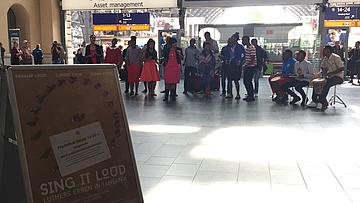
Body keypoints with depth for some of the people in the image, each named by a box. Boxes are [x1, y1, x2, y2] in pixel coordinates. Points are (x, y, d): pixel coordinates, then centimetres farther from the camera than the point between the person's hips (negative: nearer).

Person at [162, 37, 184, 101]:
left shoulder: (179, 49, 5)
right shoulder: (167, 50, 8)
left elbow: (182, 58, 5)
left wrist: (179, 54, -13)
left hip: (176, 67, -1)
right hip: (168, 67, 1)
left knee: (174, 82, 0)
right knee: (167, 81, -3)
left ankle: (173, 96, 8)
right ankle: (166, 96, 3)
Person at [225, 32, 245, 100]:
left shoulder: (240, 47, -6)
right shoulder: (230, 46, 12)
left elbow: (244, 55, -6)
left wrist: (240, 61, -13)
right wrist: (227, 60, 7)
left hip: (236, 65, -6)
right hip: (230, 64, 6)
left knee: (236, 80, -4)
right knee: (229, 79, 4)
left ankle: (238, 94, 6)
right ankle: (230, 94, 12)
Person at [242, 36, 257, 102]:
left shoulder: (252, 48, -15)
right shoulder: (247, 48, 15)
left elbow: (252, 59, -19)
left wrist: (246, 65, -19)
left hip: (251, 67, -9)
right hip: (247, 67, 9)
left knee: (248, 81, -8)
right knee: (245, 81, 11)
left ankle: (251, 96, 1)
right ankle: (249, 95, 21)